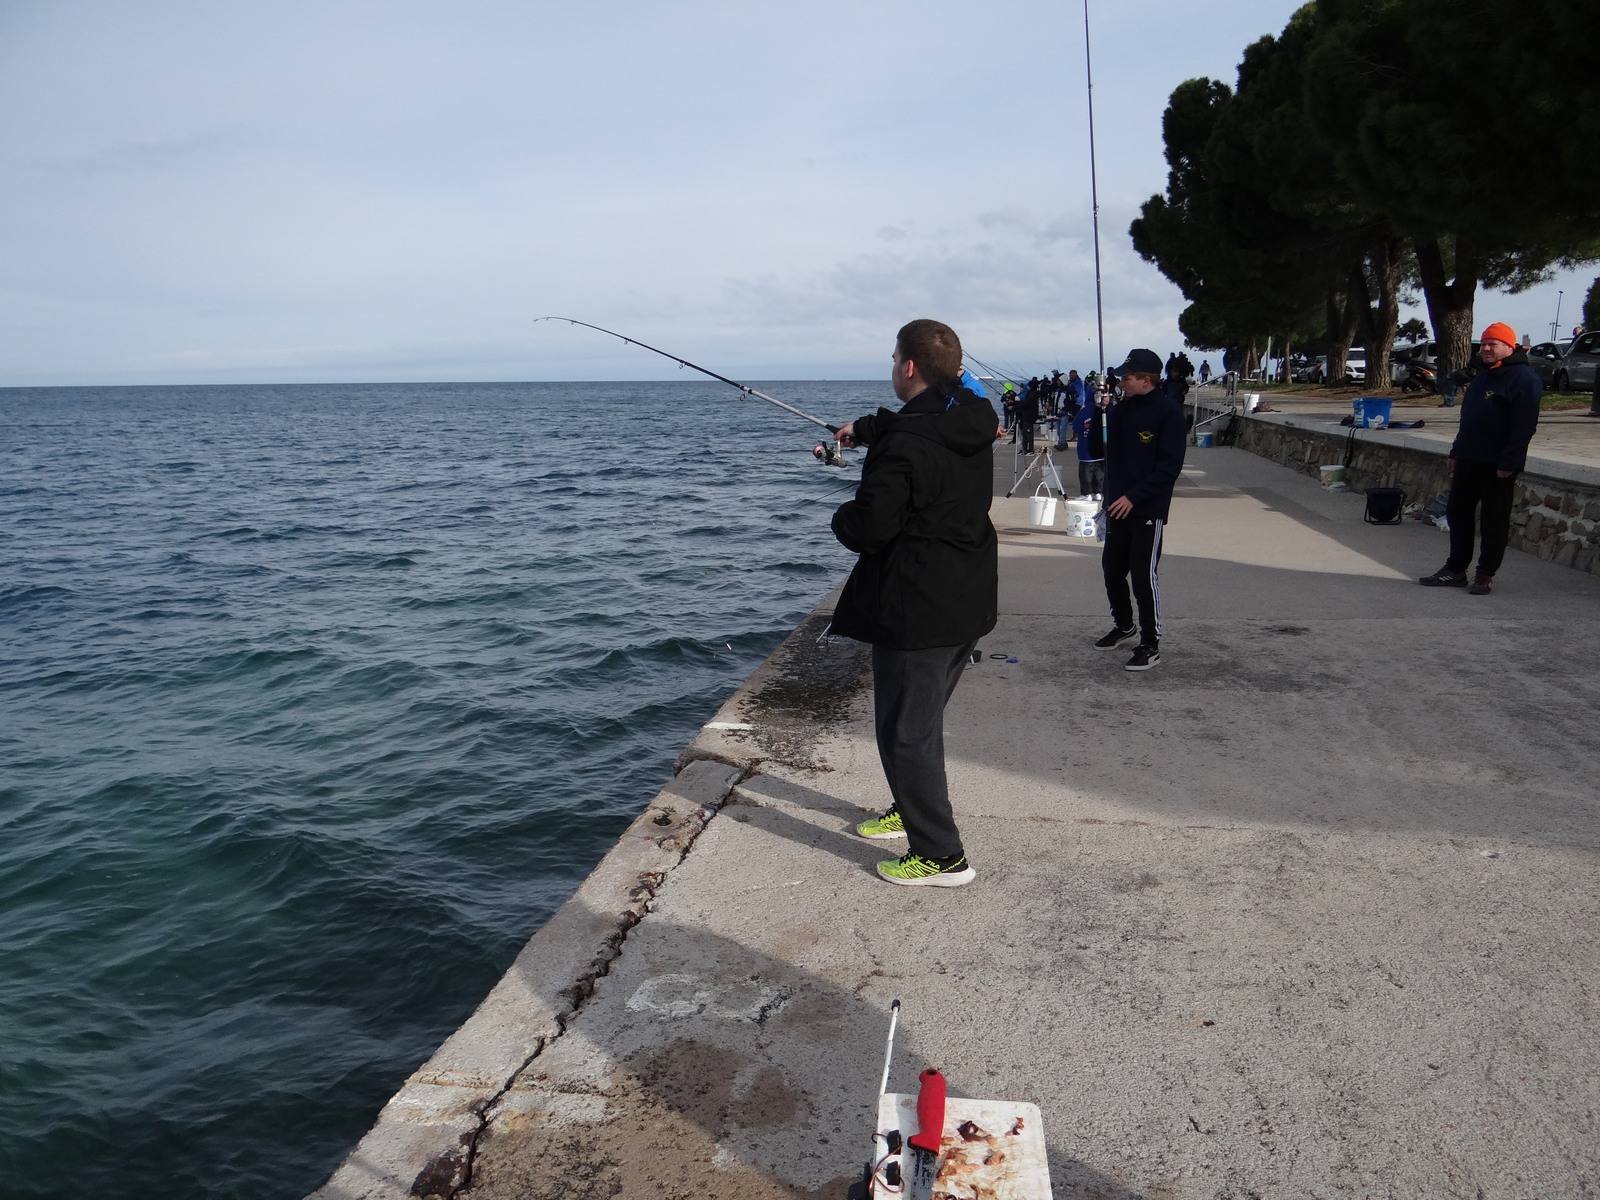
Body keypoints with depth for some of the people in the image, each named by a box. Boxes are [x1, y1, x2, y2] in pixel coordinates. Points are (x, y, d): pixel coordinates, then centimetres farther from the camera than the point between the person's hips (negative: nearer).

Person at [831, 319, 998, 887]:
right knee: (924, 717, 25)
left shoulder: (904, 446, -24)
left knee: (905, 732, 2)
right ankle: (912, 809, 43)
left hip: (916, 612, -9)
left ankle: (942, 855, 9)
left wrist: (842, 518, 1)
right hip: (968, 603, 10)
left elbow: (867, 528, -21)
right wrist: (863, 429, 40)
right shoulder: (970, 423, 5)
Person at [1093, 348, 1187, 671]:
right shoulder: (1121, 407, 8)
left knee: (1144, 576, -4)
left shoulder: (1168, 410, -13)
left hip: (1148, 510, -7)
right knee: (1112, 569, 15)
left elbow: (1170, 465, -17)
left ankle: (1150, 645, 8)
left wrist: (1134, 497, -21)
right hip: (1117, 505, 7)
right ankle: (1123, 626, 36)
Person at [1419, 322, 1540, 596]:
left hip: (1498, 465, -9)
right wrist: (1456, 452, 18)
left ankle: (1485, 574, 8)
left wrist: (1508, 461, -21)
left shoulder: (1523, 378, -11)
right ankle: (1455, 569, 18)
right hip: (1468, 460, 9)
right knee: (1458, 513, 10)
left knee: (1494, 520, 1)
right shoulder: (1482, 374, 17)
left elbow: (1524, 426, -18)